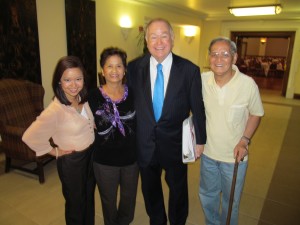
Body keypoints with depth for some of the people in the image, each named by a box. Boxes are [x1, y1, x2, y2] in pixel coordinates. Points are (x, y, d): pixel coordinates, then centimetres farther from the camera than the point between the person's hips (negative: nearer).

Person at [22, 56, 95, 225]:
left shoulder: (84, 99, -7)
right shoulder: (55, 111, -28)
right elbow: (30, 137, -25)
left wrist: (93, 127, 0)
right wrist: (55, 151, -15)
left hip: (91, 154, 6)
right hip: (72, 161, -6)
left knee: (89, 198, 25)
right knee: (75, 203, 18)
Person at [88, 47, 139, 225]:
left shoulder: (133, 93, -7)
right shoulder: (93, 97, -14)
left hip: (131, 157, 2)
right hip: (105, 160, -2)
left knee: (129, 198, 22)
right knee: (109, 201, 20)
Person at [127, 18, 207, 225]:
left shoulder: (189, 70, -13)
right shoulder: (134, 68, -8)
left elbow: (198, 108, -5)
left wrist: (200, 139, 3)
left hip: (175, 144, -1)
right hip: (144, 144, 2)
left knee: (178, 190, 22)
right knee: (150, 190, 24)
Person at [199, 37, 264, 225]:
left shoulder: (248, 84, -20)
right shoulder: (202, 80, -11)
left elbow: (256, 114, -5)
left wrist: (244, 141, -16)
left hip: (235, 155, -3)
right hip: (208, 152, 3)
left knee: (231, 201, 19)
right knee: (207, 195, 24)